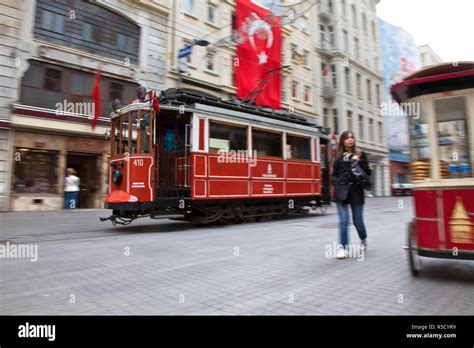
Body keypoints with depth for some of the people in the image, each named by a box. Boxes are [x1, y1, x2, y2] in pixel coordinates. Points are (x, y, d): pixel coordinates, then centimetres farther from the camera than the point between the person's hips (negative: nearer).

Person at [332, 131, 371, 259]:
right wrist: (337, 182, -3)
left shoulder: (360, 155, 7)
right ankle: (343, 248, 2)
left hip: (356, 191, 0)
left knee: (358, 220, 6)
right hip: (341, 191, 1)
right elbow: (334, 175, 15)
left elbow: (367, 173, 2)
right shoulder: (338, 157, 10)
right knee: (343, 221, -7)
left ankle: (363, 239, 37)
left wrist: (358, 162, -11)